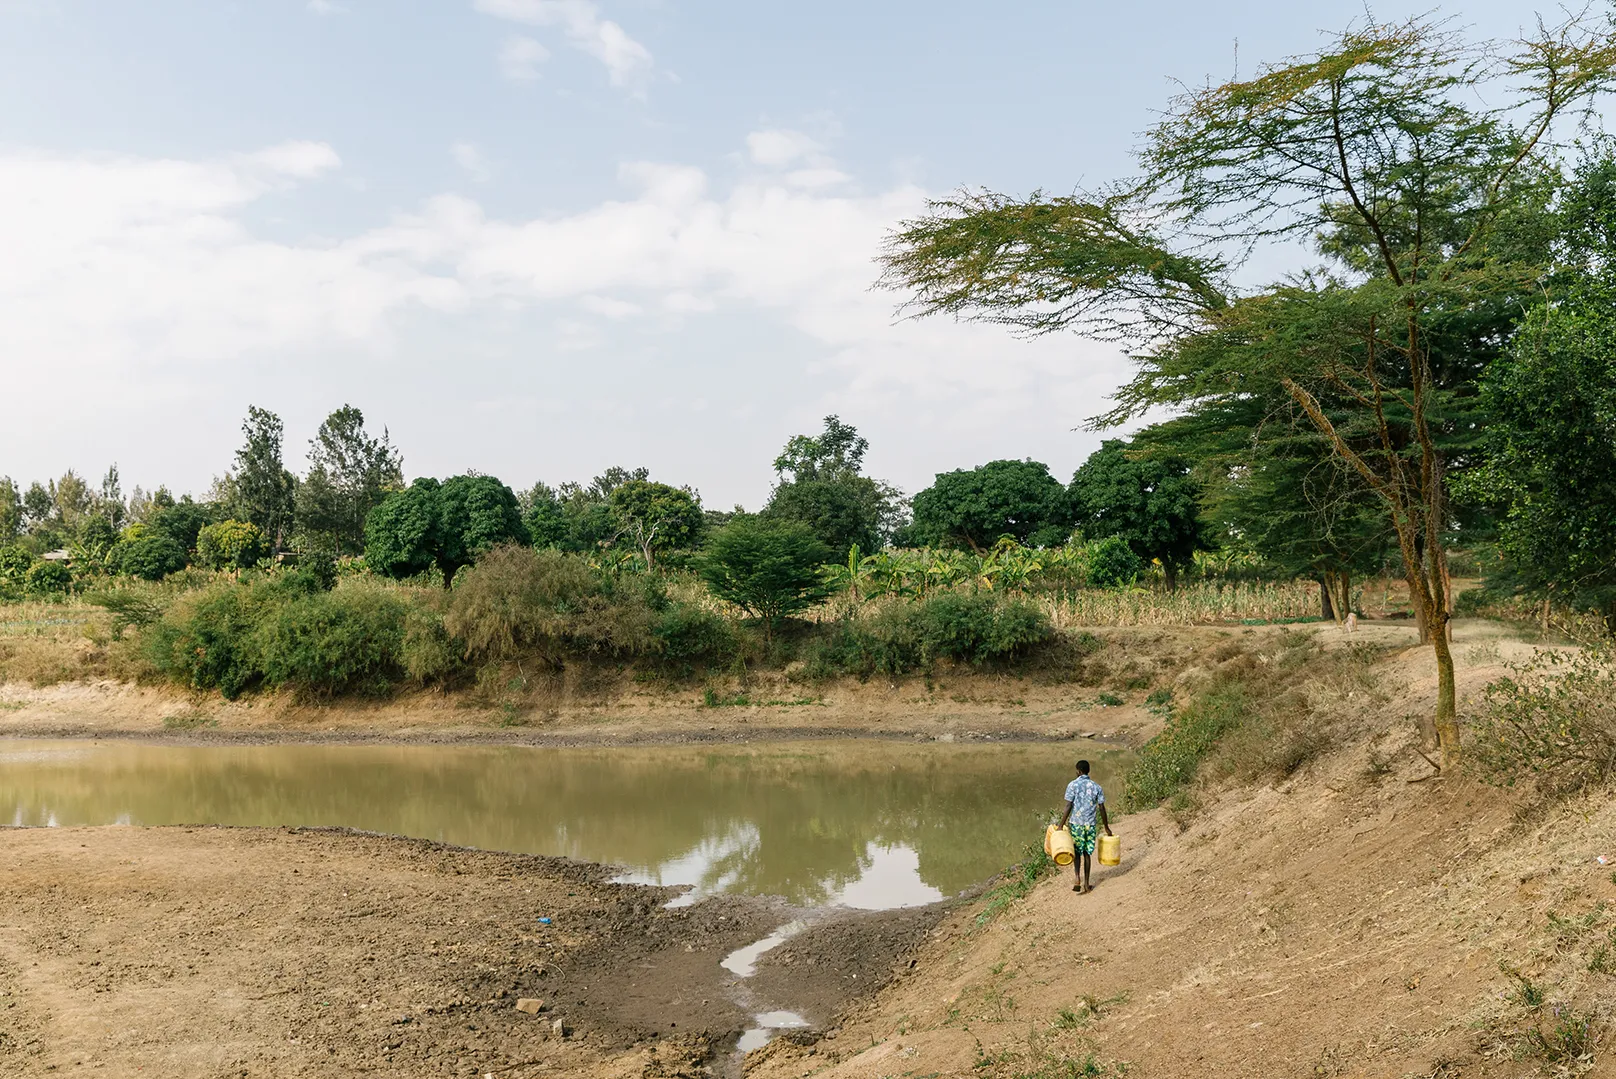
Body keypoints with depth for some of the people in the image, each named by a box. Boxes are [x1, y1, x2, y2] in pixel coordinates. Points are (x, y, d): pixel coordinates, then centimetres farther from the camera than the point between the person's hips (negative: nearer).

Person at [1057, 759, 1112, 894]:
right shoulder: (1096, 787, 3)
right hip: (1090, 824, 2)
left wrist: (1061, 825, -8)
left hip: (1076, 823, -2)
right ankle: (1087, 884, 15)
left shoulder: (1072, 785, -7)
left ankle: (1077, 879, -6)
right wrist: (1106, 827, 13)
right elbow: (1102, 809, 3)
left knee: (1077, 853, 12)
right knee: (1087, 854, 12)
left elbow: (1068, 807, -12)